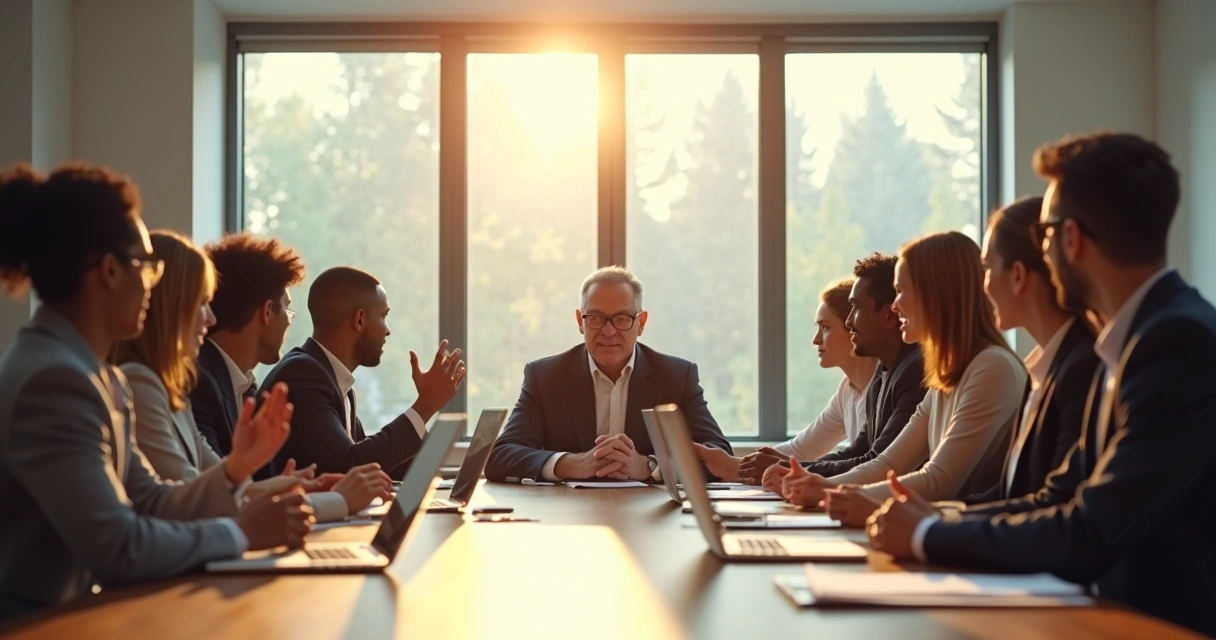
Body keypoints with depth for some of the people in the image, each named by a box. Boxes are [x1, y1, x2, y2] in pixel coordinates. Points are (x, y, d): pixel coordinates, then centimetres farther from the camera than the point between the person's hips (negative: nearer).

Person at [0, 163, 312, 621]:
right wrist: (241, 532, -13)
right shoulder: (52, 379, -20)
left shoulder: (99, 376, 11)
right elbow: (115, 546, -24)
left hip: (69, 613, 9)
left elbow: (148, 506, 11)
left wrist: (235, 469, -4)